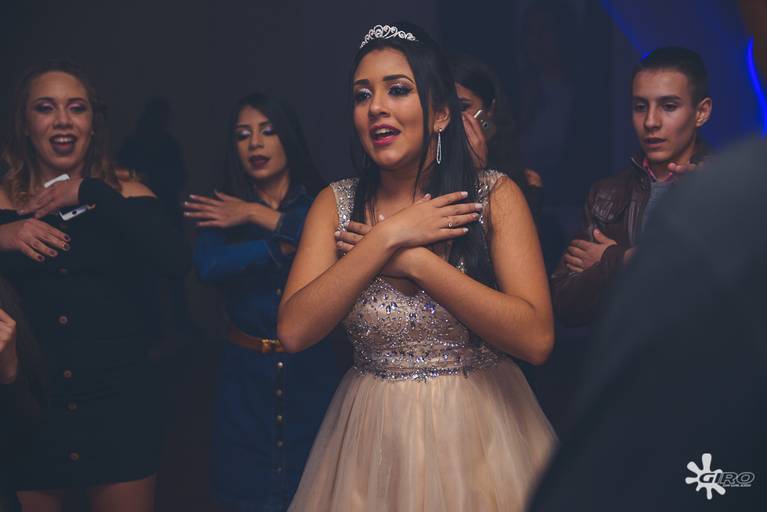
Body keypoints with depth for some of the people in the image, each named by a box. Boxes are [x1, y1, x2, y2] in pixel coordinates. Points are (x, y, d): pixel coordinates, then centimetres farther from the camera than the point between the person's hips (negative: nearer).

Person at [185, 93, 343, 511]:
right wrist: (285, 244, -18)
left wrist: (262, 217, -16)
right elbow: (209, 266, -17)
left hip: (311, 372, -1)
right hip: (246, 376, 1)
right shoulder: (222, 212, 3)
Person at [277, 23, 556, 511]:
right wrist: (389, 237, -18)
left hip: (480, 431, -1)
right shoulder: (336, 204, -1)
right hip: (374, 434, 2)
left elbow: (536, 338, -19)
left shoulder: (496, 195, -8)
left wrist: (414, 260, -20)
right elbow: (294, 331, -14)